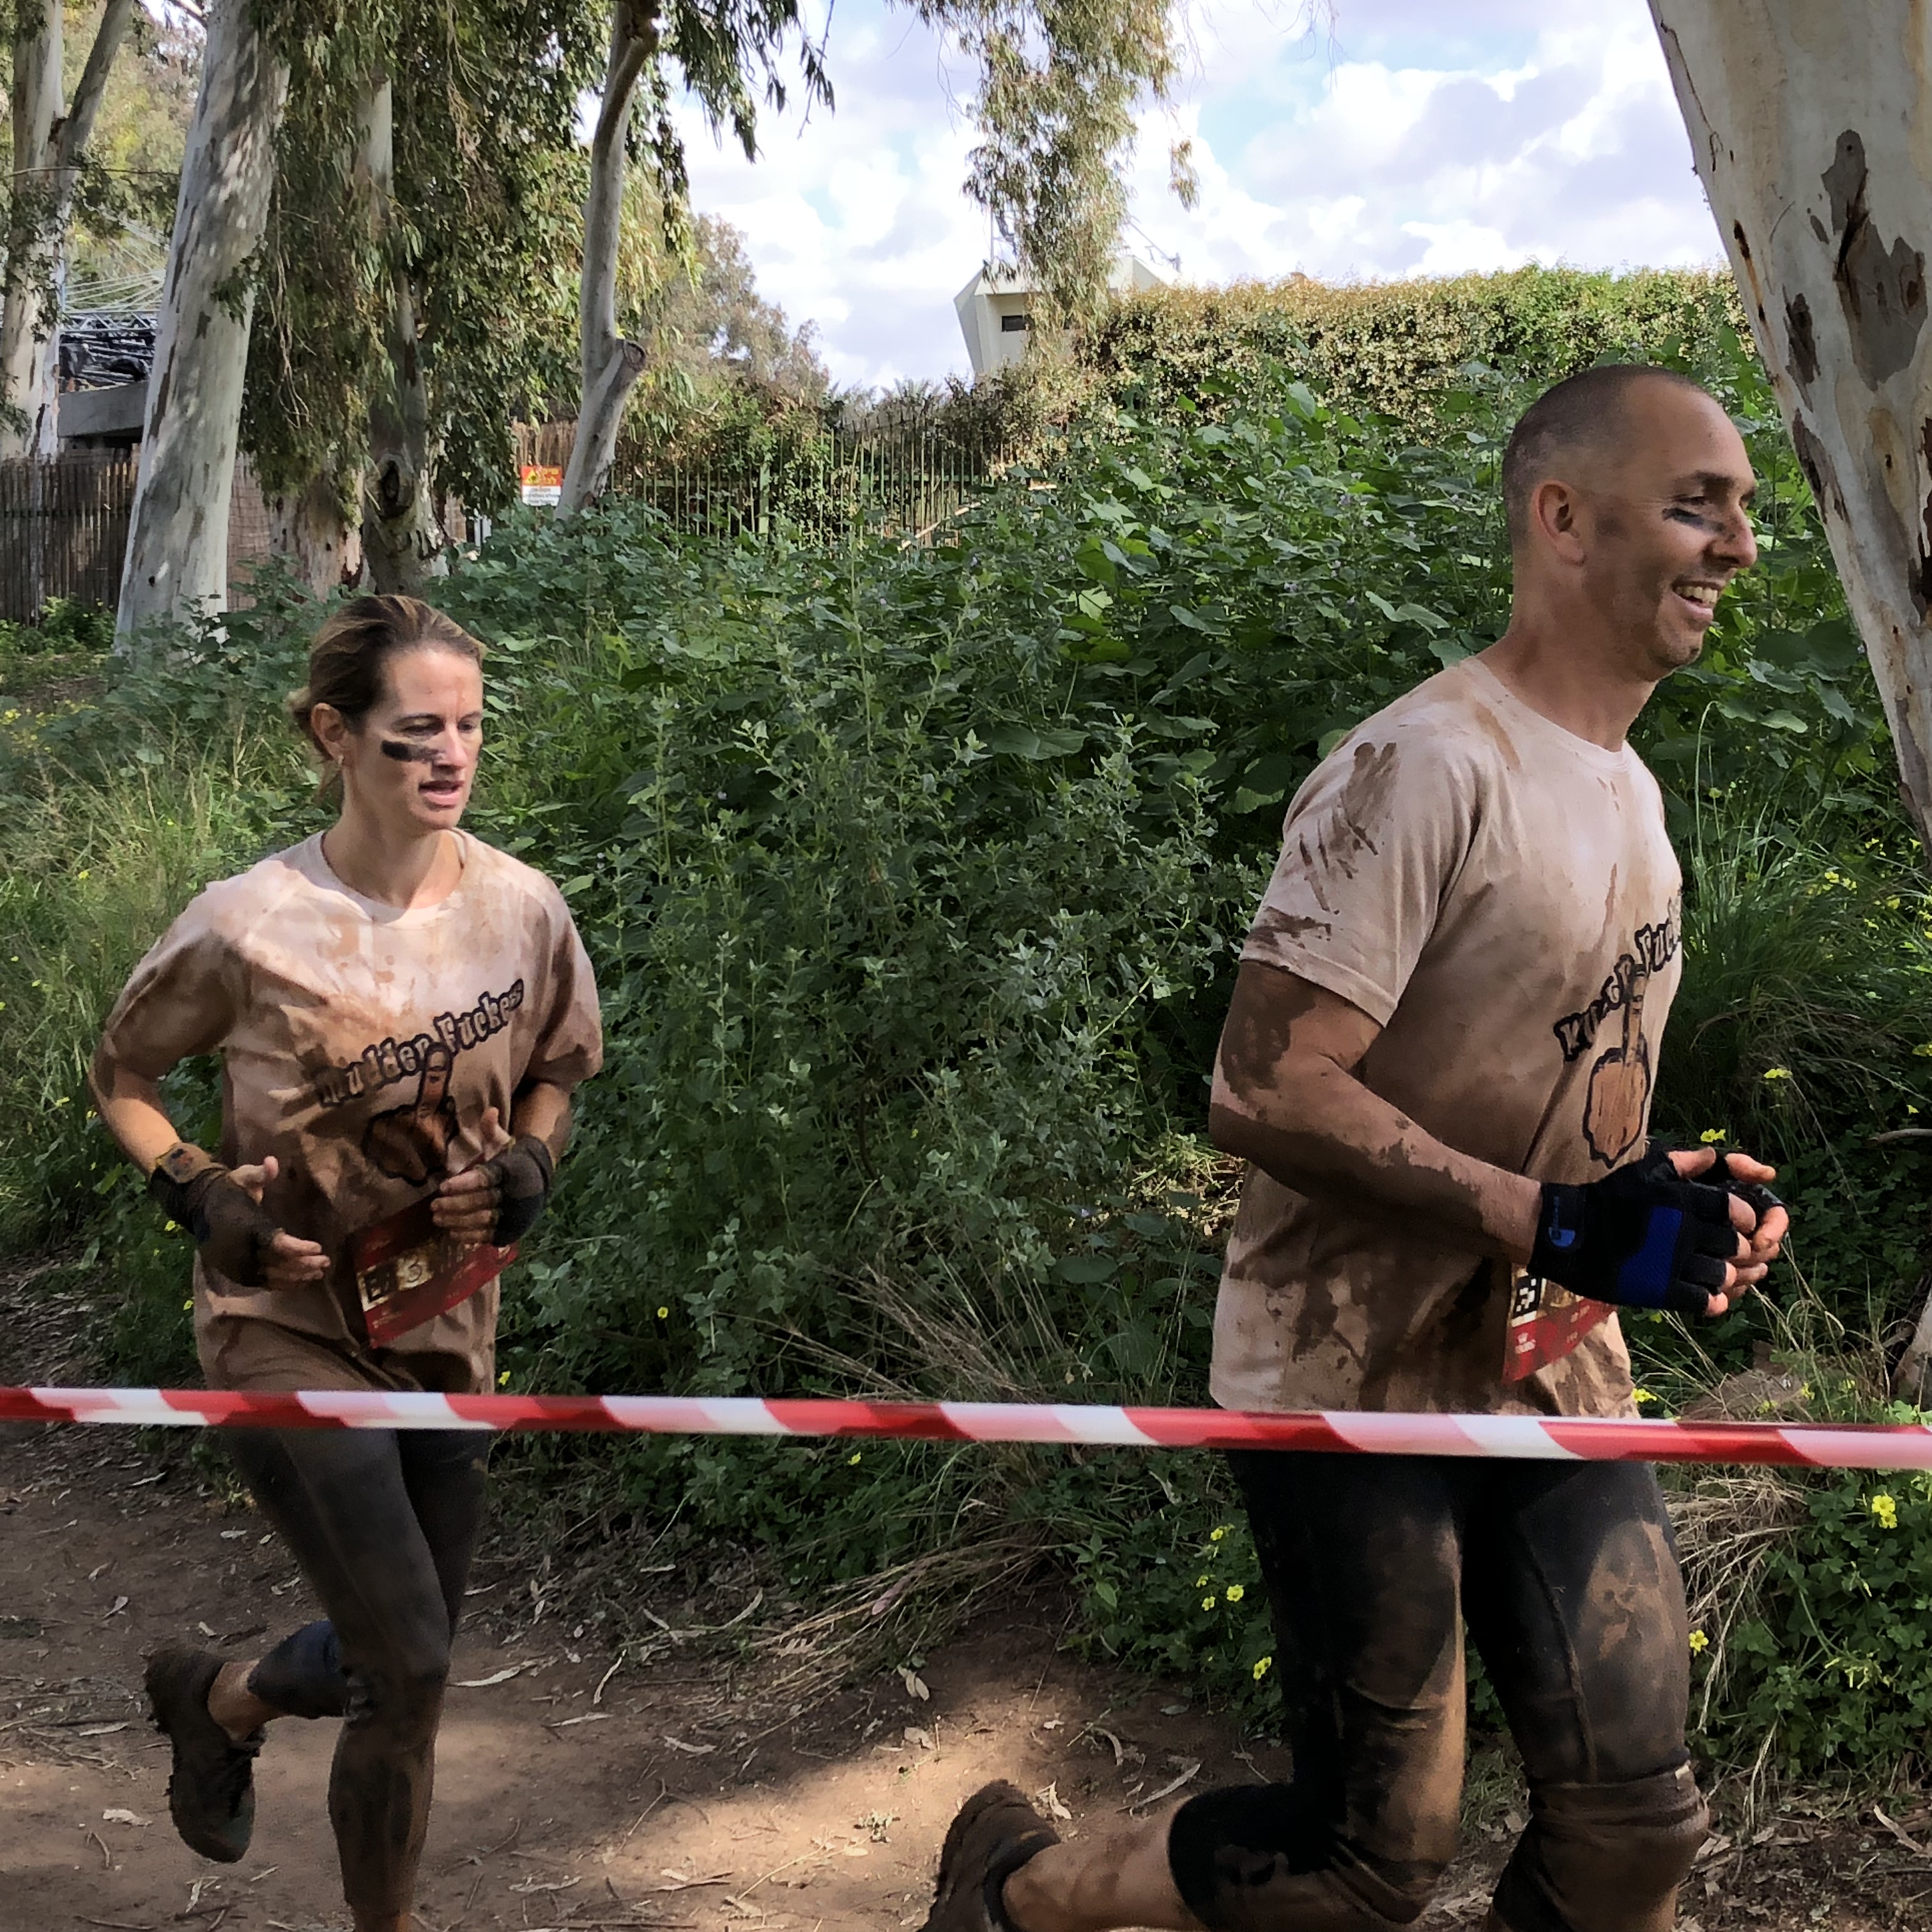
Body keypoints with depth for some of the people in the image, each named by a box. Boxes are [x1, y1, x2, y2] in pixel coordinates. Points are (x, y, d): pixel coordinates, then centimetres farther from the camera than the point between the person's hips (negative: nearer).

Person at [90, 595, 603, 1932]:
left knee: (397, 1655, 16)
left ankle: (220, 1700, 50)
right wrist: (200, 1194, -17)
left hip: (448, 1323, 5)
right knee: (410, 1667, -9)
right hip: (290, 1327, -5)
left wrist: (532, 1158, -8)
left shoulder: (521, 908, -7)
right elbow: (123, 1076, 0)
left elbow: (559, 1067, 12)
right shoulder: (249, 928, -18)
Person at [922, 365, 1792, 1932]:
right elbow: (1262, 1093, -25)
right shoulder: (1425, 770, -19)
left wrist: (1671, 1195, 1)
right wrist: (1558, 1223, -26)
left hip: (1556, 1379, 8)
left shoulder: (1626, 787, 12)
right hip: (1362, 1387, -8)